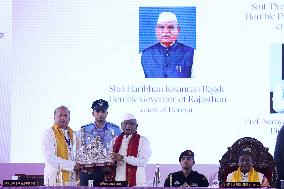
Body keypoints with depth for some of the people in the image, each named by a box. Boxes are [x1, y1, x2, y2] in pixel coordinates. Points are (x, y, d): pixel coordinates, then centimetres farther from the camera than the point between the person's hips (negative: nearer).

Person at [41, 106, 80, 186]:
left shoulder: (72, 133, 16)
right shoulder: (49, 133, -5)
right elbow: (50, 158, -15)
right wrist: (72, 165, -15)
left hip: (71, 178, 6)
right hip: (55, 178, -6)